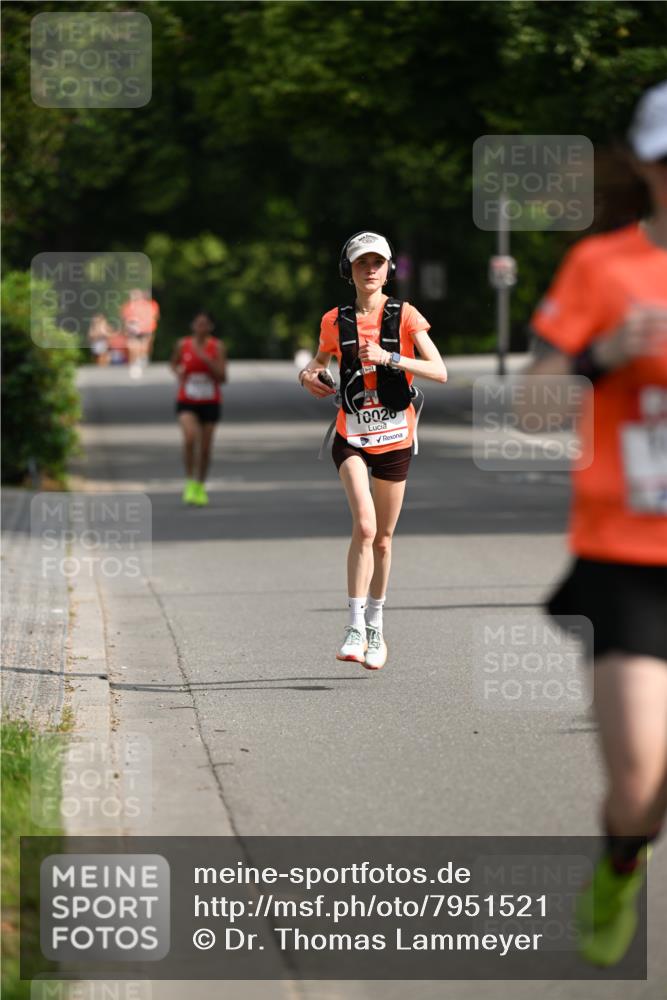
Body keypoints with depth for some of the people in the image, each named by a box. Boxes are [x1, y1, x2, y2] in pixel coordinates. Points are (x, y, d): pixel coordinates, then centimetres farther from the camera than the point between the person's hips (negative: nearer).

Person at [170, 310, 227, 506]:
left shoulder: (217, 347, -5)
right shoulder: (183, 345, -1)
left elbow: (223, 377, -10)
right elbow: (174, 363, 19)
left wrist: (207, 359, -22)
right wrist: (178, 372, -3)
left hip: (210, 403, 1)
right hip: (187, 402, -1)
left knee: (205, 448, 6)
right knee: (190, 438, -24)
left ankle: (200, 486, 26)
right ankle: (189, 482, -9)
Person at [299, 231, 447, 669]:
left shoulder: (405, 316, -5)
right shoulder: (336, 321, 1)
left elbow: (440, 372, -14)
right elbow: (322, 358, 22)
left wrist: (390, 358, -26)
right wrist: (309, 374, -1)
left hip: (395, 438, 0)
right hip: (353, 437, 0)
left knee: (383, 539, 10)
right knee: (365, 526, -21)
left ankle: (375, 628, 28)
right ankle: (356, 628, -17)